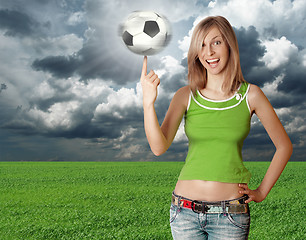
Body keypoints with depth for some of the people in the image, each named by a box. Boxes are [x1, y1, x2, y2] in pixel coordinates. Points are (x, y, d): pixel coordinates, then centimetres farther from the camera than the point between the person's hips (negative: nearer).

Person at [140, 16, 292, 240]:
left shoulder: (250, 95, -2)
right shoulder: (186, 96, 0)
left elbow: (284, 146, 7)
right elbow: (159, 147, -12)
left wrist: (262, 192, 4)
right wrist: (148, 102, -24)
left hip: (230, 214, -1)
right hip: (185, 211, 1)